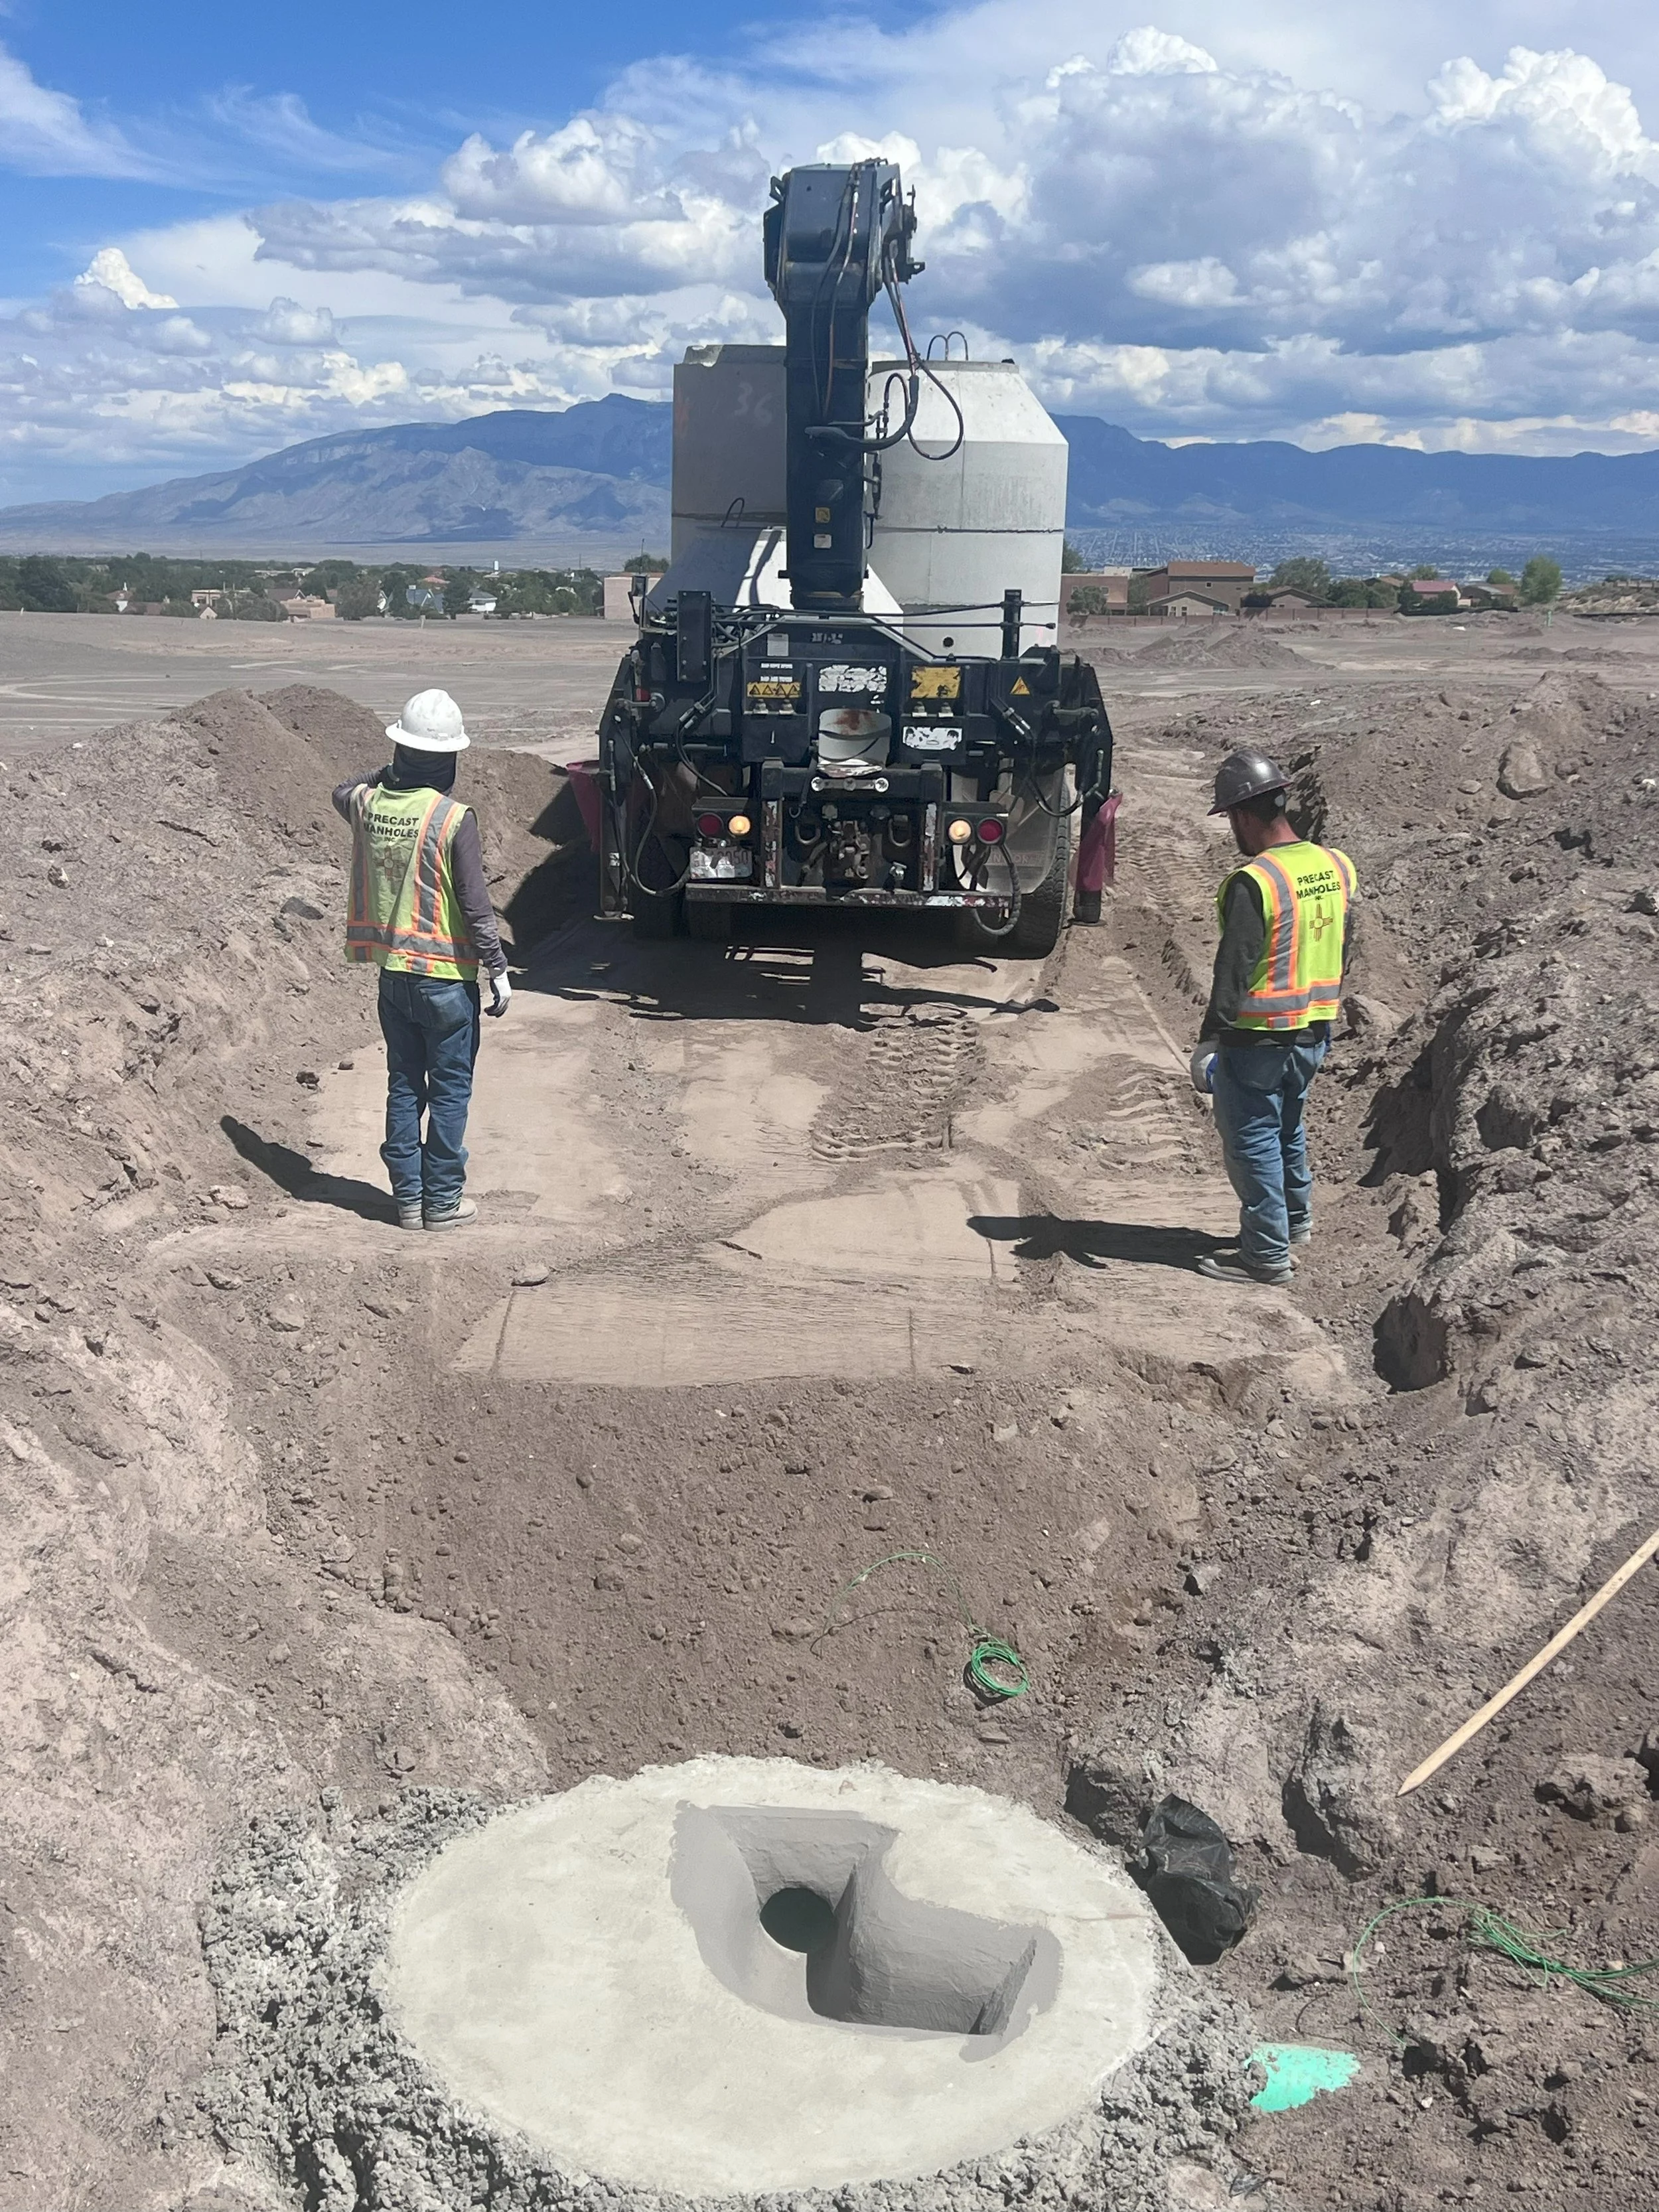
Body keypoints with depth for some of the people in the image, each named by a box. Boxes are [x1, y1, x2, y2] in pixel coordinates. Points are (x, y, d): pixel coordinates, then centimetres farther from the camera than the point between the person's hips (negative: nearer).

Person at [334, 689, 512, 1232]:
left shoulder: (369, 804, -2)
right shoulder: (454, 819, -17)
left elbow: (343, 791, 26)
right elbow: (476, 906, -15)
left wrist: (391, 772, 22)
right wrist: (498, 969, -7)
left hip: (392, 972, 5)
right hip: (446, 976, -5)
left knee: (403, 1086, 14)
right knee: (450, 1090, 6)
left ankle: (408, 1198, 20)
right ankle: (443, 1201, 11)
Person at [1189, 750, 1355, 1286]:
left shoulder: (1253, 882, -22)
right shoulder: (1337, 866, 3)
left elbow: (1234, 970, -22)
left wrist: (1209, 1040, -17)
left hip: (1257, 1038, -8)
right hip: (1314, 1033, 8)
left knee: (1252, 1139, 5)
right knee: (1288, 1126, 26)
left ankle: (1267, 1254, 11)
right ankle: (1296, 1217, 43)